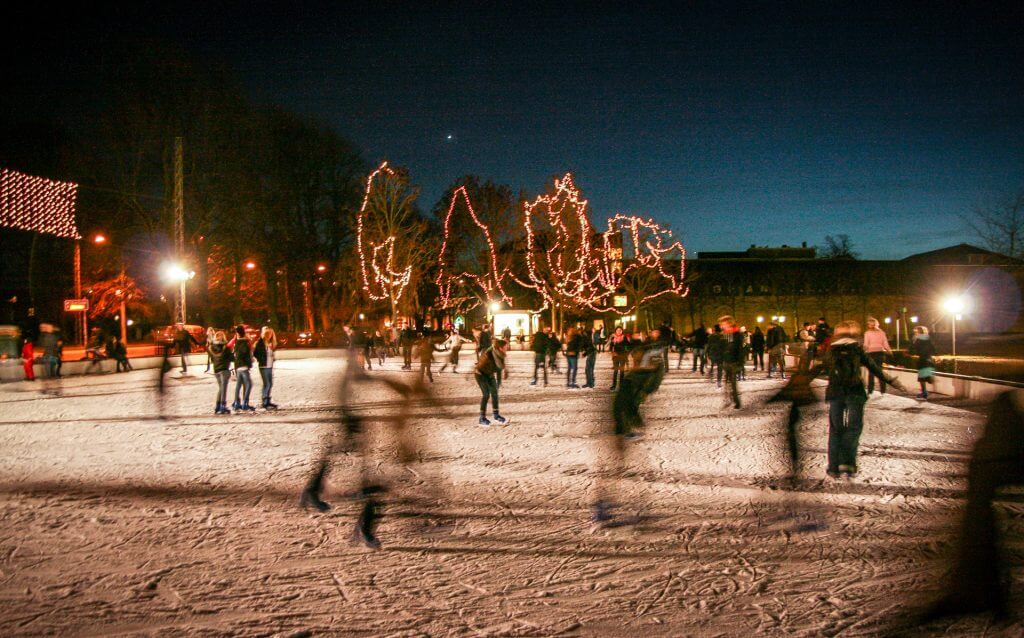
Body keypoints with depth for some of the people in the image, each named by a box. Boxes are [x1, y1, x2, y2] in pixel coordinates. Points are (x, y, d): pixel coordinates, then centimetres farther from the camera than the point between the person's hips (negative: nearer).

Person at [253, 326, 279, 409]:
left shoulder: (271, 343, 12)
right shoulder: (260, 342, -10)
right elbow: (255, 353, -12)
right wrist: (262, 360, -10)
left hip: (270, 366, 7)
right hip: (263, 366, -7)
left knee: (270, 384, 12)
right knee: (266, 384, -7)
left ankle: (268, 401, 22)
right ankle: (265, 403, -3)